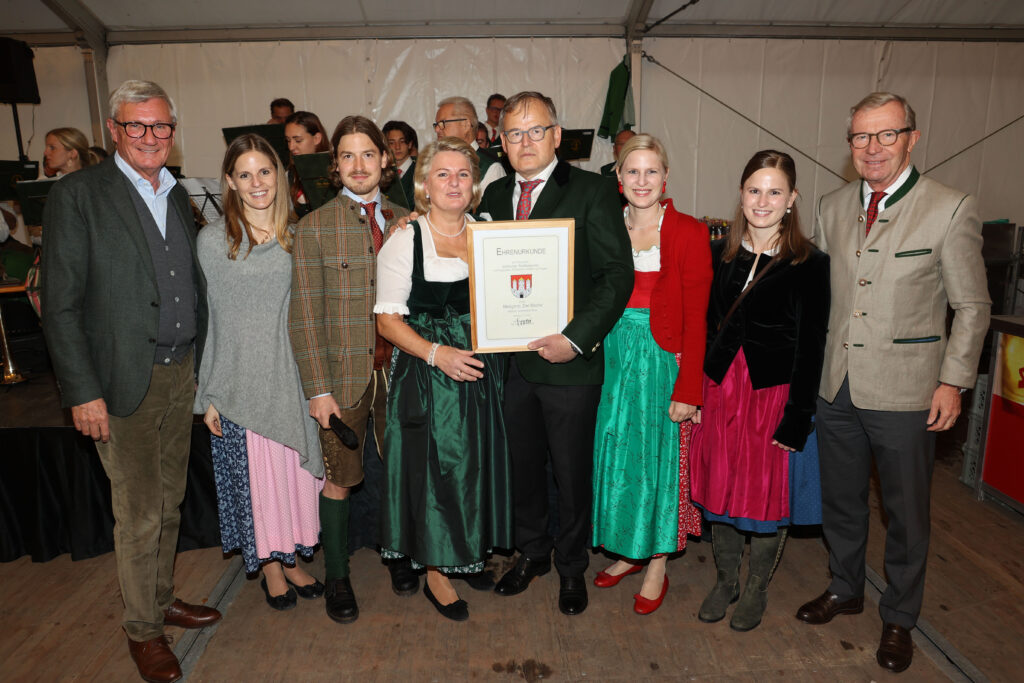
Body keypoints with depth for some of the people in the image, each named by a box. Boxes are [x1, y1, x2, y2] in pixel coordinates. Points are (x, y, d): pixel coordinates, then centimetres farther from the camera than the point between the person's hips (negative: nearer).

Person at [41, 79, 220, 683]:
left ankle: (163, 598, 38)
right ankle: (143, 628, 25)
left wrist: (200, 363, 10)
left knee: (170, 501, 18)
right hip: (124, 382, -5)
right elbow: (60, 304, -10)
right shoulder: (77, 196, -8)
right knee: (139, 514, 5)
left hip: (182, 373, 6)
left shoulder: (178, 195, 11)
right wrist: (83, 391, -14)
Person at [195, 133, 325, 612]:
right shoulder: (213, 240, -4)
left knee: (293, 469, 11)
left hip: (290, 375, 3)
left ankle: (290, 558, 31)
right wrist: (208, 395, -5)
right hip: (240, 380, -3)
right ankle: (269, 567, 28)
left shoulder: (296, 236, 5)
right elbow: (207, 319, -3)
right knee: (253, 474, 8)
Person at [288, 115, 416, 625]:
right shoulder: (313, 227, -3)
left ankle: (399, 555, 39)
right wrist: (317, 389, -10)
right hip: (343, 374, -2)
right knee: (338, 480, 9)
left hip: (400, 371, 3)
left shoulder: (406, 222, 5)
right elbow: (304, 316, -6)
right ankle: (336, 577, 30)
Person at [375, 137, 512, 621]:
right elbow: (388, 319, -9)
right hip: (427, 372, -4)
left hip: (481, 370, 5)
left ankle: (469, 552, 35)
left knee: (477, 463, 13)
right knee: (434, 467, 2)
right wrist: (436, 353, -22)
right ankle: (435, 571, 22)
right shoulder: (404, 240, -5)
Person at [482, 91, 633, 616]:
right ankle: (532, 553, 40)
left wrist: (575, 338, -19)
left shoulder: (591, 192, -5)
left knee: (571, 471, 10)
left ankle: (571, 567, 33)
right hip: (511, 359, 5)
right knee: (522, 464, 17)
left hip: (570, 360, -4)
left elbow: (618, 274, -10)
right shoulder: (494, 195, 11)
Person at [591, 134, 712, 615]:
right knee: (616, 454, 12)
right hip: (613, 355, 4)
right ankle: (629, 551, 32)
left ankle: (657, 564, 24)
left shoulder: (689, 233, -6)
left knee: (659, 459, 6)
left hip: (662, 359, -4)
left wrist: (687, 389, -14)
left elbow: (695, 319, -10)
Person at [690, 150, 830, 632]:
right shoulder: (719, 254, 4)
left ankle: (757, 588, 33)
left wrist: (797, 417, -12)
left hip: (775, 394, -3)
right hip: (720, 389, 4)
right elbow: (704, 328, 6)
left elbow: (811, 348, -8)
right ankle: (725, 580, 36)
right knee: (719, 490, 13)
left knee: (769, 496, 9)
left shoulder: (810, 265, -7)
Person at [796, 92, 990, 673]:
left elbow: (973, 306, -4)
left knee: (907, 513, 11)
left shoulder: (952, 210, -8)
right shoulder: (832, 207, 6)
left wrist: (954, 381, -9)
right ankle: (845, 590, 42)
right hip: (837, 386, 4)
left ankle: (899, 619, 33)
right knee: (840, 501, 19)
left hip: (906, 391, -4)